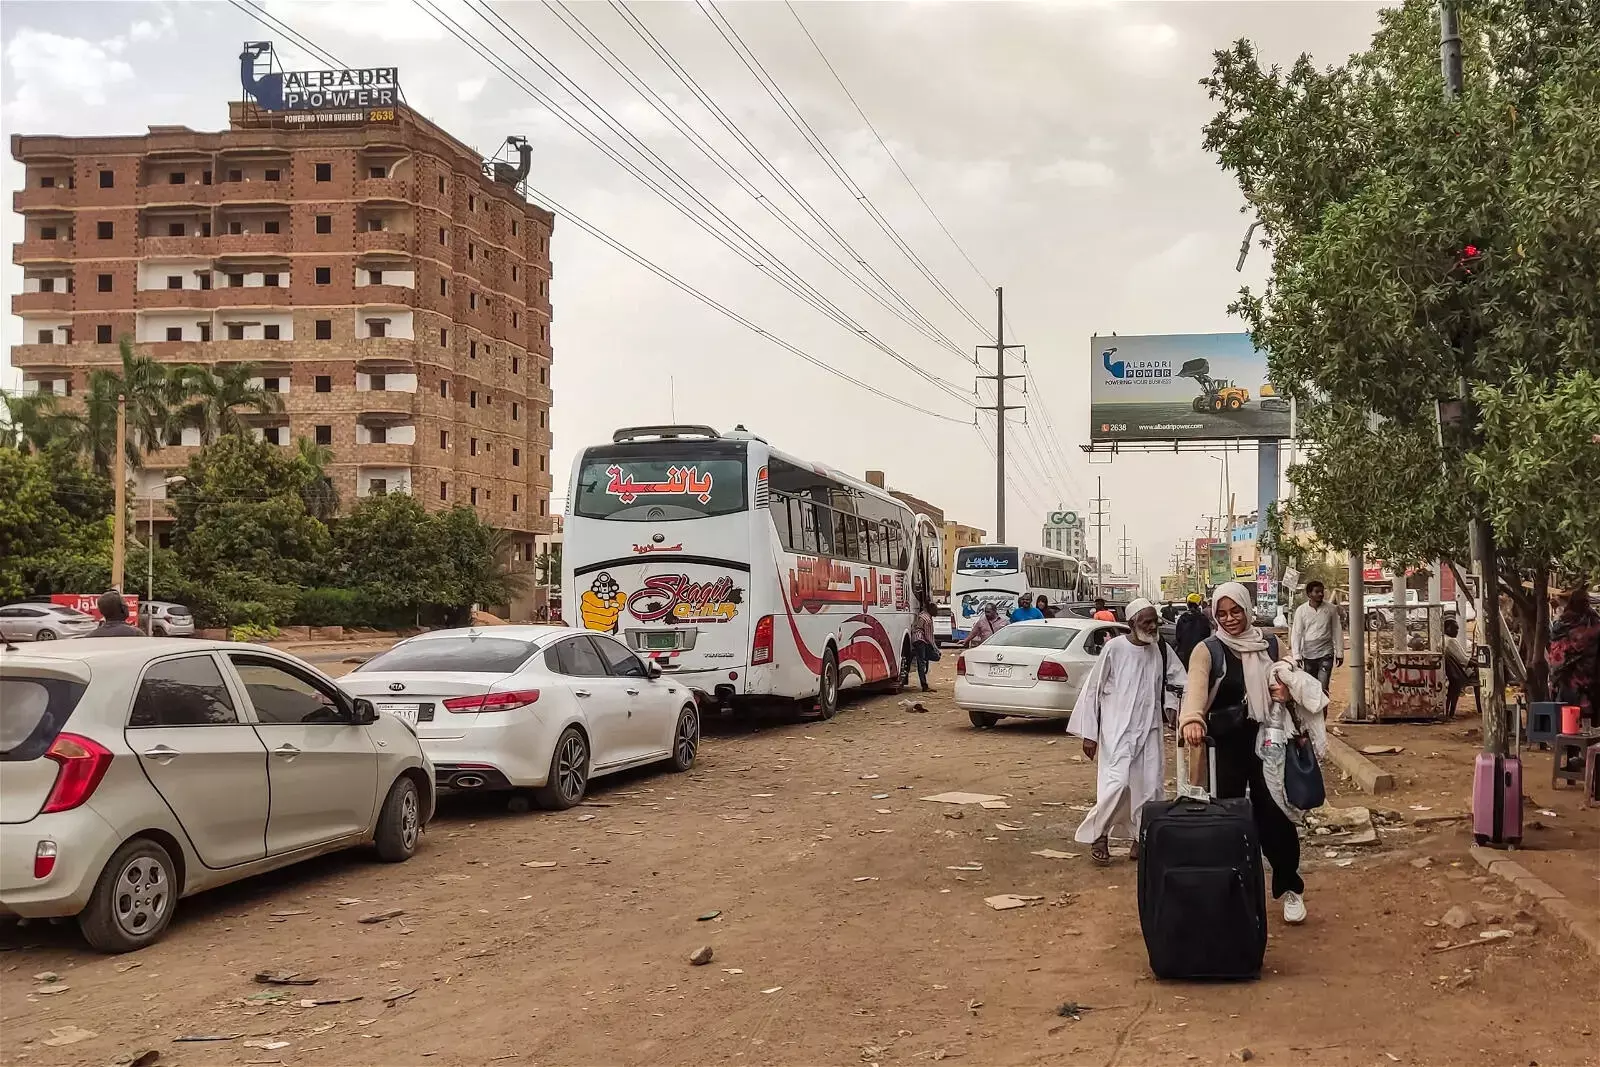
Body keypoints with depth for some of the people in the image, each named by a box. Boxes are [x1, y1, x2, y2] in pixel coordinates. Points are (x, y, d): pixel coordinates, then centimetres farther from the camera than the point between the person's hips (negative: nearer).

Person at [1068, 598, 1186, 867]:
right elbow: (1093, 689, -6)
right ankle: (1098, 835, 2)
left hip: (1149, 729, 5)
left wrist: (1171, 704, -2)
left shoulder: (1161, 650, 0)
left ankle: (1141, 839, 19)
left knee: (1150, 786, 4)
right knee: (1117, 782, -16)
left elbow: (1178, 681, 17)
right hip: (1117, 728, -5)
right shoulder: (1114, 648, -12)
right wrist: (1089, 733, -5)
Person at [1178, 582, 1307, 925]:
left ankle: (1289, 888, 20)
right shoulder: (1207, 650, -7)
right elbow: (1195, 687, -26)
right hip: (1226, 745, -2)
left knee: (1274, 814, 3)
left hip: (1266, 741, 2)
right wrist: (1192, 719, -46)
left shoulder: (1269, 644, 5)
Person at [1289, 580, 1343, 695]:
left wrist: (1339, 653, 6)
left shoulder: (1331, 609, 1)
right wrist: (1297, 656, -5)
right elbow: (1296, 634, 0)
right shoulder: (1301, 610, 0)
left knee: (1322, 688, -12)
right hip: (1308, 655, 1)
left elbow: (1337, 632, 7)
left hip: (1326, 654, -1)